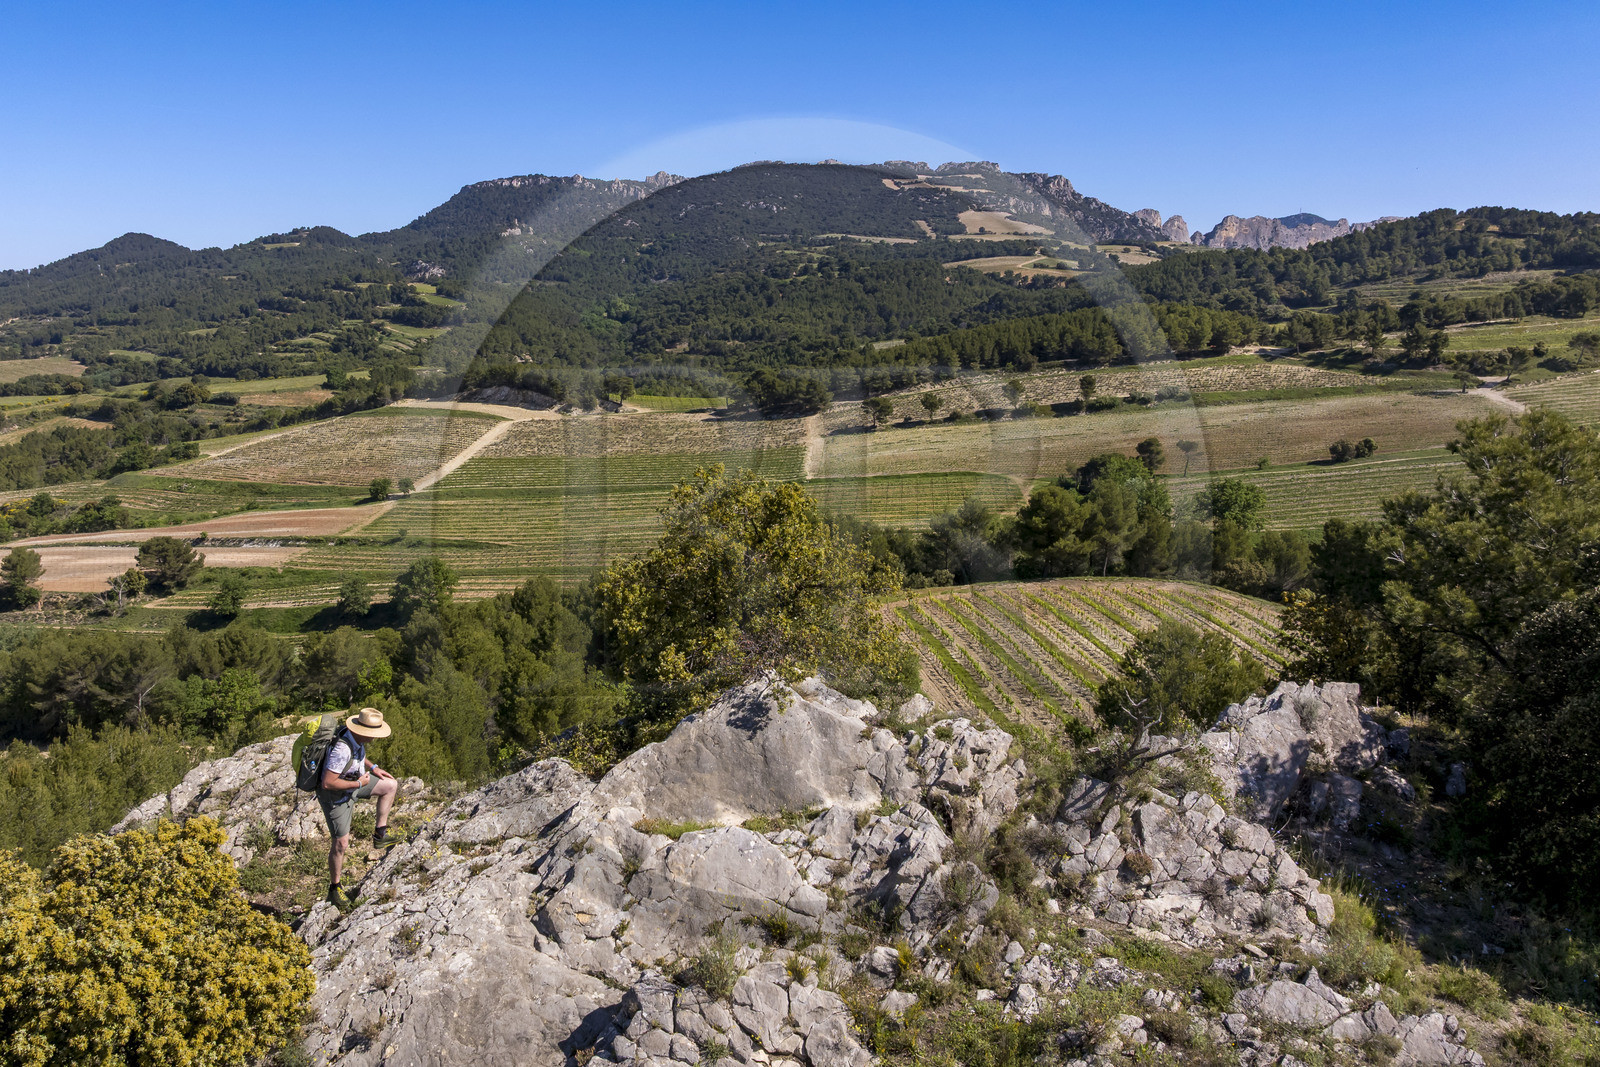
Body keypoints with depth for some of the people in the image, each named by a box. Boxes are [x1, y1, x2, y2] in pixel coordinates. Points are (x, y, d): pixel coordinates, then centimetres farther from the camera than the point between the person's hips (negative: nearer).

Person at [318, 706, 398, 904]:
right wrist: (359, 784, -26)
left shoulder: (355, 736, -11)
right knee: (341, 843, 0)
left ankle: (380, 833, 17)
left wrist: (372, 767, 4)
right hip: (336, 796, -8)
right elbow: (328, 783, -37)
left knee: (391, 785, 10)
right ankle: (334, 888, 20)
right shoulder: (342, 749, -39)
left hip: (353, 782, 8)